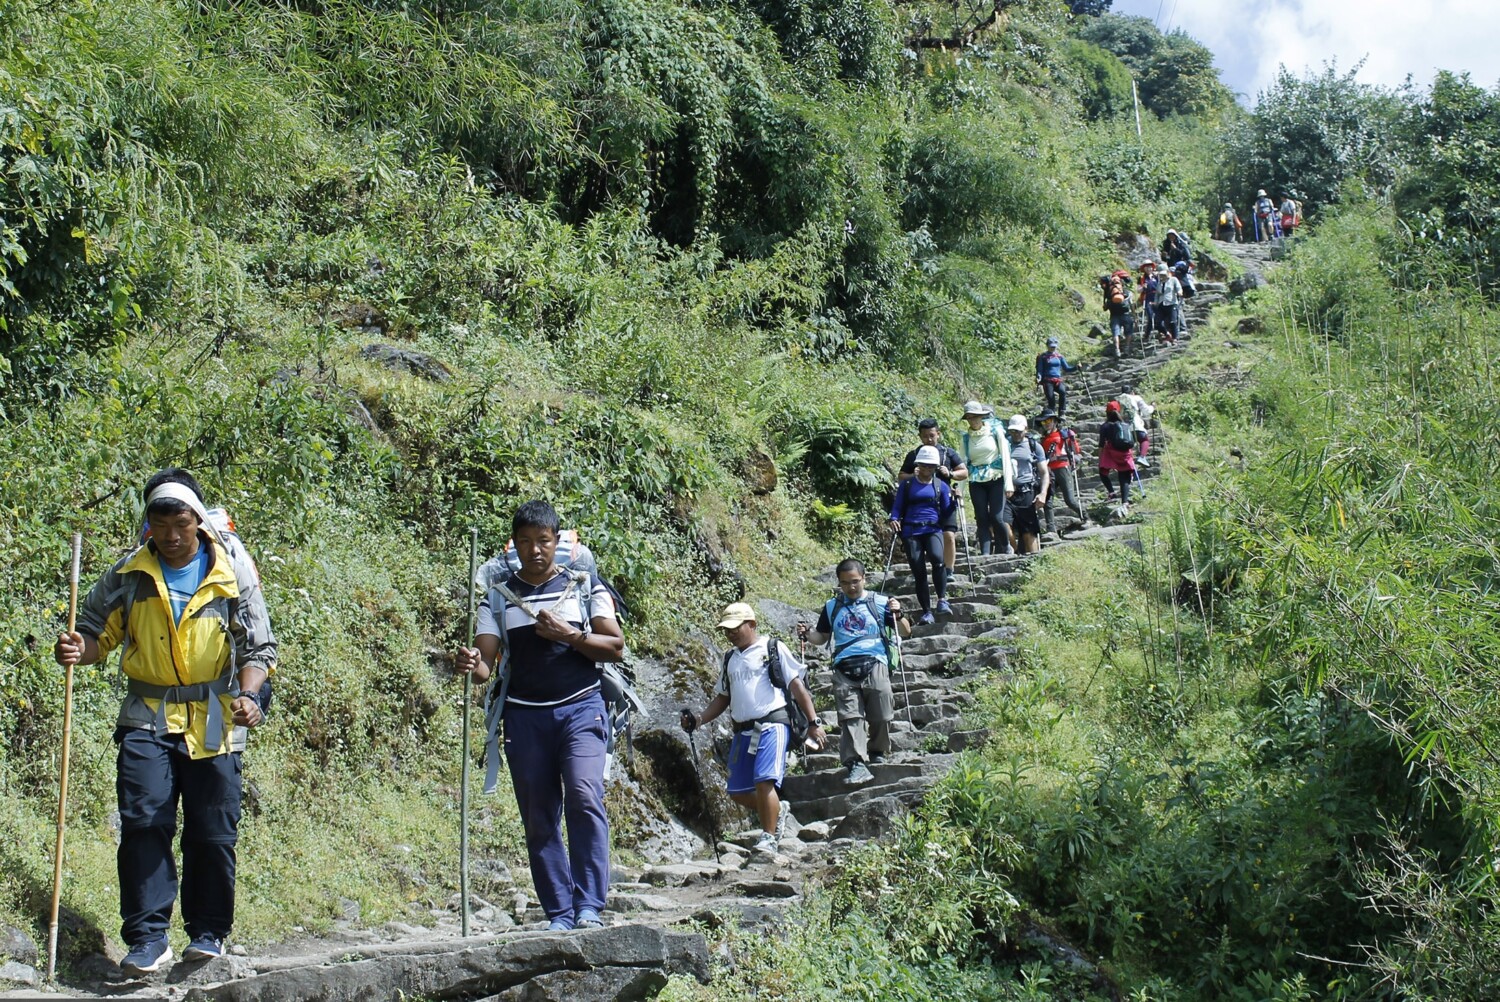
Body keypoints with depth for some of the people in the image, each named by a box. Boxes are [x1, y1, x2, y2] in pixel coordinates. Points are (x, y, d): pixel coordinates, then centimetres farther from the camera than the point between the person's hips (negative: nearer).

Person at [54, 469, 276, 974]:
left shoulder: (233, 572, -1)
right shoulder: (127, 574, 2)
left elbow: (258, 646, 1)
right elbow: (98, 633, 8)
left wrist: (249, 694, -17)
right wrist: (76, 649, -15)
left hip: (213, 723, 0)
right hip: (147, 720, 1)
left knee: (213, 832, 3)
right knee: (144, 824, -9)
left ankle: (208, 930, 18)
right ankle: (148, 936, -4)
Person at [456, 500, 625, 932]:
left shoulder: (585, 585, 6)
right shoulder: (498, 596, 8)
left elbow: (615, 647, 2)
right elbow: (487, 661, 0)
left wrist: (567, 634, -12)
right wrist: (472, 664, -24)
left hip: (580, 709, -2)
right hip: (524, 715, 2)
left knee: (584, 797, -21)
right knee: (539, 818, 2)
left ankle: (589, 907, -18)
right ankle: (559, 912, 10)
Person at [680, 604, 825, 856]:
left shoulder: (773, 648, 1)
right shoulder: (731, 659, 19)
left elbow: (797, 685, -2)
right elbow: (722, 698, 24)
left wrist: (814, 722, -7)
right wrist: (698, 719, 8)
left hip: (771, 724, -7)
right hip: (743, 731, 7)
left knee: (764, 781, -20)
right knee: (737, 792, 5)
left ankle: (769, 838, -9)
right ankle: (774, 812, 28)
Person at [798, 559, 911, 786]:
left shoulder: (879, 603, 10)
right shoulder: (831, 607, 19)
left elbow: (905, 632, 12)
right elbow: (822, 637, 29)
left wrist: (897, 614, -7)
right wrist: (807, 633, 8)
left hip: (874, 664, -1)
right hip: (844, 668, 2)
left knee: (881, 717, -4)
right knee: (850, 718, -13)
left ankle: (877, 753, 21)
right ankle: (857, 765, -20)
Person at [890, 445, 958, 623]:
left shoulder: (941, 486, 13)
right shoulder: (907, 485, 11)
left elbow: (946, 513, 11)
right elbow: (897, 507, 10)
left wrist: (954, 501, -7)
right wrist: (894, 519, -11)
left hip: (933, 530, 0)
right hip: (911, 531, 0)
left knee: (937, 558, -30)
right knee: (918, 570, -5)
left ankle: (942, 600, -20)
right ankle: (927, 612, 3)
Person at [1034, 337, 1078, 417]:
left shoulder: (1059, 356, 17)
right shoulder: (1043, 357, 8)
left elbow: (1066, 368, 19)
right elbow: (1039, 370, 4)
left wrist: (1076, 368, 2)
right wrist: (1038, 378, -16)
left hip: (1058, 380, 2)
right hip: (1047, 381, -2)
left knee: (1063, 392, -29)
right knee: (1051, 398, -21)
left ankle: (1061, 413, -25)